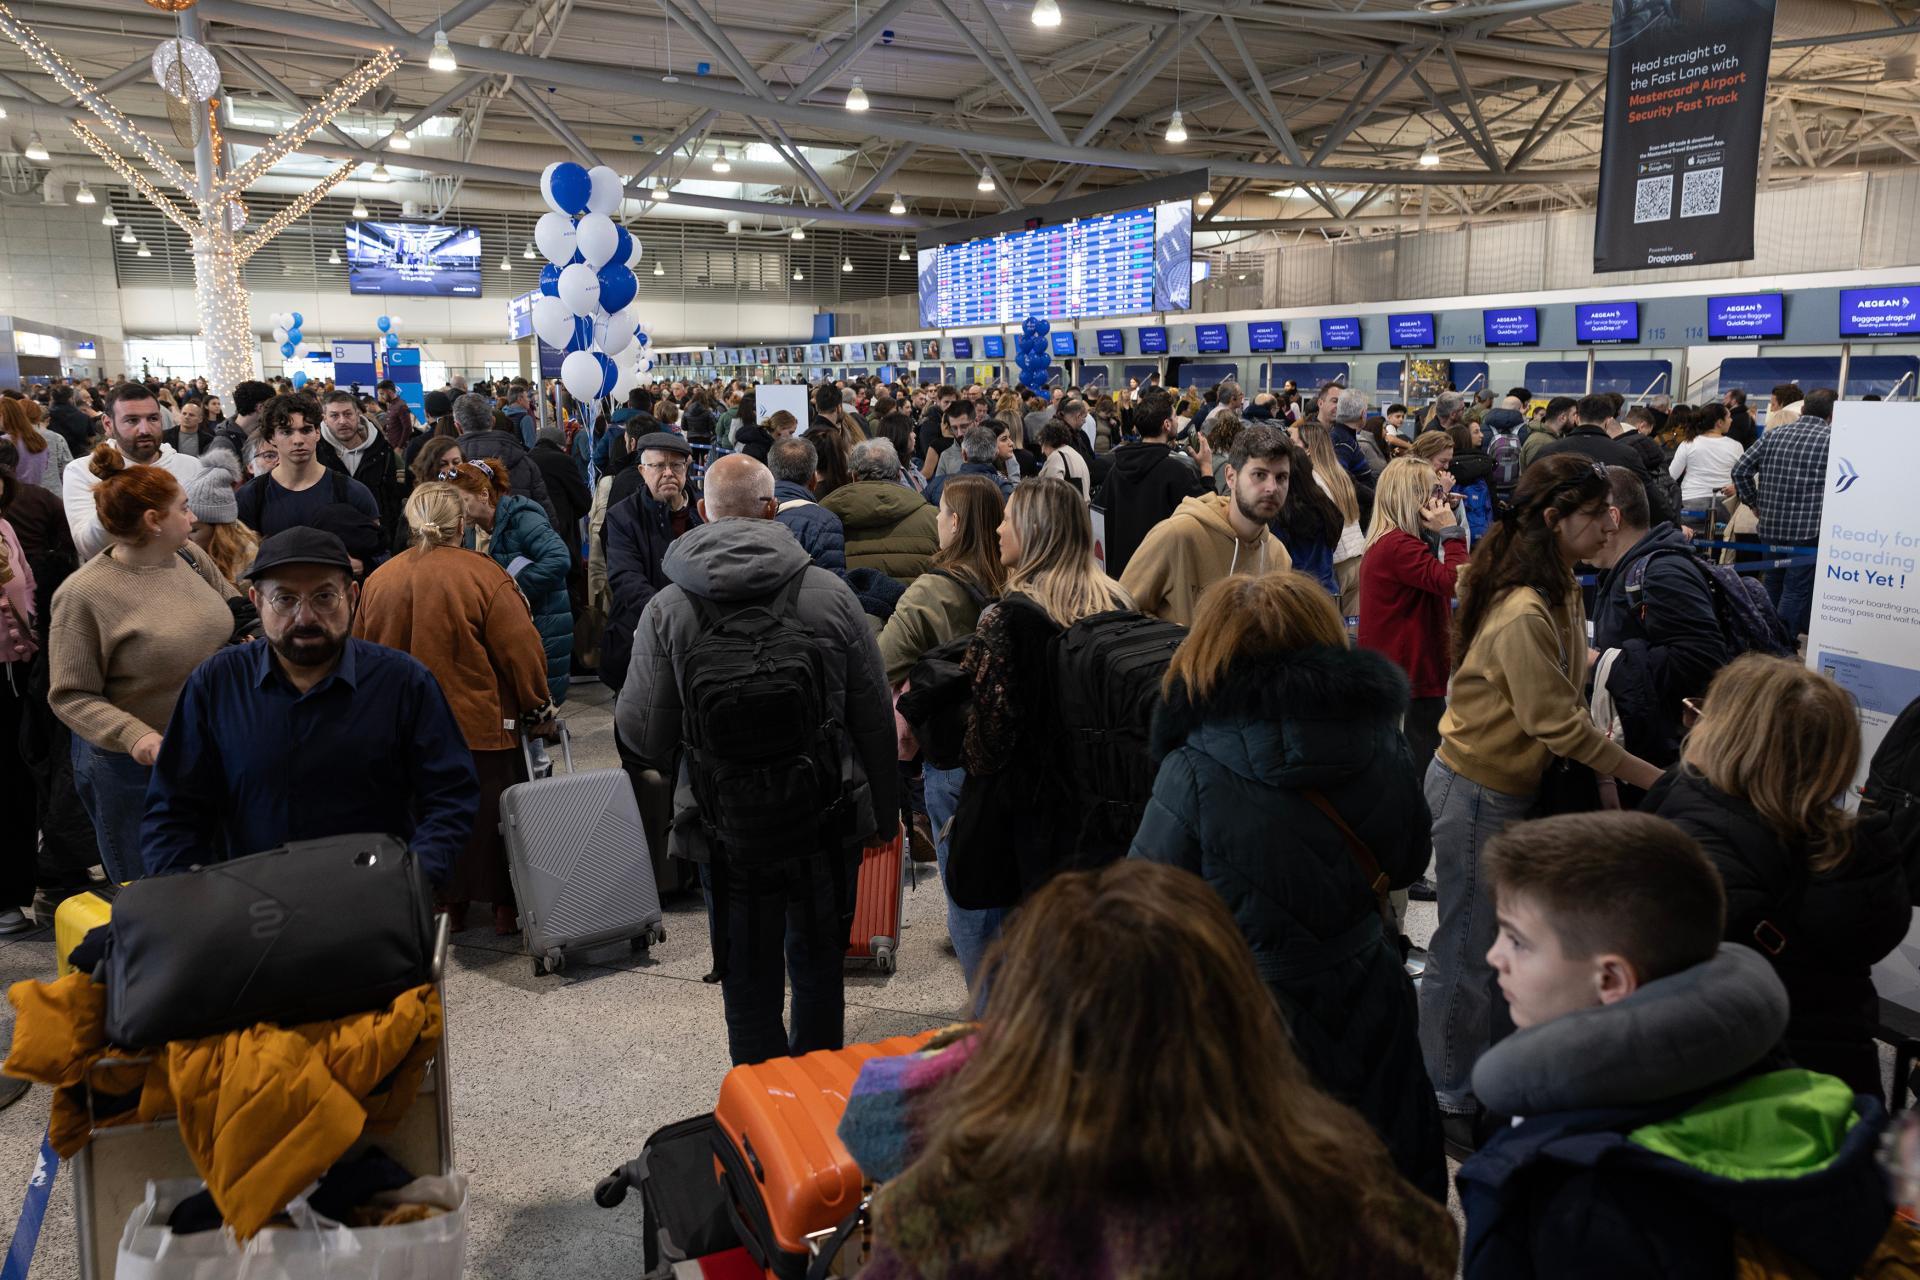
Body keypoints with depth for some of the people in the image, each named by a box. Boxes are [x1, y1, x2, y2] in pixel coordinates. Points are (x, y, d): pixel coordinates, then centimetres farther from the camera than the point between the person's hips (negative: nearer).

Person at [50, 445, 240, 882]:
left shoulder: (192, 558, -1)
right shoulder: (83, 595, -17)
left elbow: (234, 613, 17)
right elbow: (70, 696, -15)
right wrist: (135, 735, -28)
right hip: (137, 766, -5)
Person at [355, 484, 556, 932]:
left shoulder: (378, 580, 0)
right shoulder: (484, 576, -14)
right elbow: (522, 649, -12)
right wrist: (538, 709, 2)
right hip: (479, 725, -4)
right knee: (490, 816, 9)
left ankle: (448, 902, 24)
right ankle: (504, 904, 18)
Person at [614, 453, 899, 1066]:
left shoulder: (667, 610, -9)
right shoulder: (830, 592, -8)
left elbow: (643, 736, -8)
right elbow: (876, 720, -4)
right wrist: (884, 812, 9)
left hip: (728, 832, -1)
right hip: (827, 823, 1)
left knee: (749, 985, 14)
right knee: (819, 968, 21)